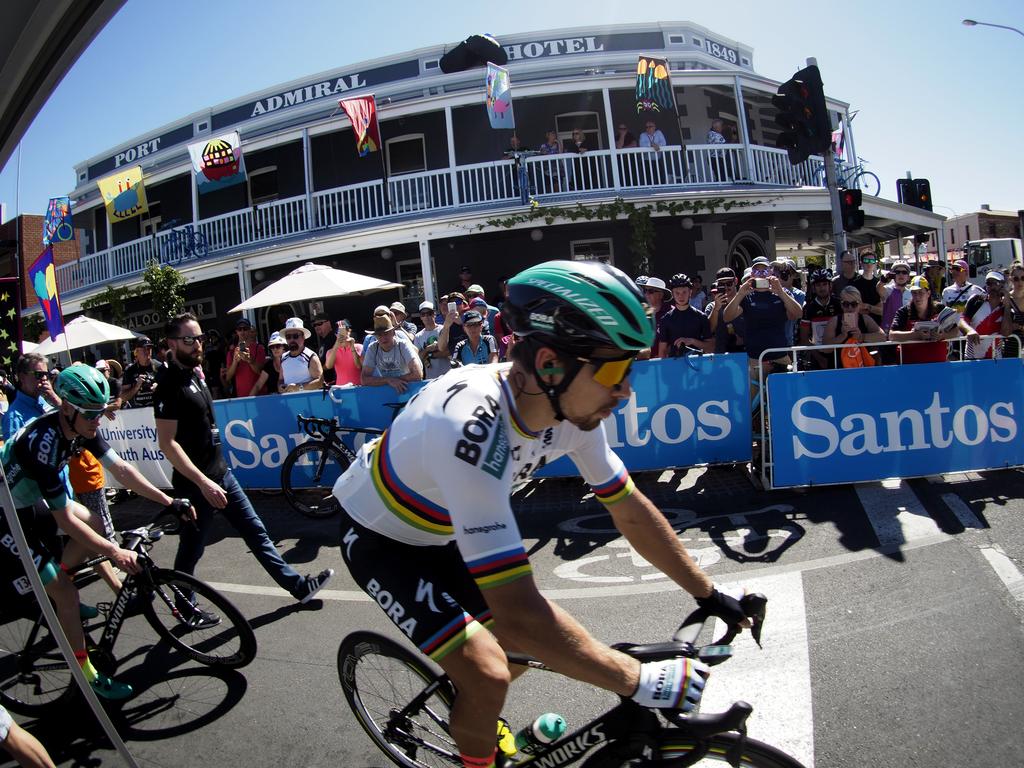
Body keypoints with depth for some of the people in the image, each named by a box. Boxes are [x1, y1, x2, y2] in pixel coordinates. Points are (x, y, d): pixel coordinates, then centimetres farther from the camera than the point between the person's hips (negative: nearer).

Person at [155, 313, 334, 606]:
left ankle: (298, 586, 16)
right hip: (195, 483, -8)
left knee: (255, 531, 10)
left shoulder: (194, 373, 9)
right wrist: (203, 482, -27)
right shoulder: (170, 384, -18)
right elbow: (167, 443, -23)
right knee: (191, 550, 8)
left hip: (220, 472, 8)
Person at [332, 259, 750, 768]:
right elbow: (518, 611, -42)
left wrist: (710, 595, -2)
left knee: (528, 645, 8)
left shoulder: (570, 406, -19)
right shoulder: (472, 426, -42)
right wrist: (639, 681, -35)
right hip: (379, 537, -6)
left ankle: (475, 715, 39)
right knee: (488, 674, -17)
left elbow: (631, 511, -6)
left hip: (442, 532, 7)